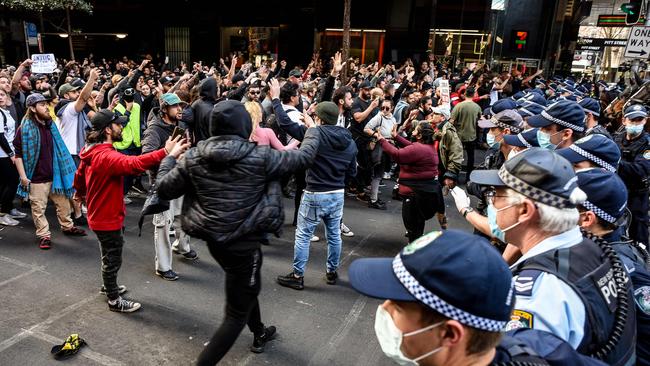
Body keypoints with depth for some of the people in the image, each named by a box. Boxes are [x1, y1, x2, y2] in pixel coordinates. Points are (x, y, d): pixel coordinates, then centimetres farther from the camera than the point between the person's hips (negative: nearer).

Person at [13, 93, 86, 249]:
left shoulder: (51, 125, 7)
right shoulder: (25, 129, -9)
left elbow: (58, 148, 20)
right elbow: (18, 154, -9)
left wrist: (63, 170, 16)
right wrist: (23, 176, -13)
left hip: (55, 174, 5)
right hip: (37, 178, -5)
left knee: (63, 202, 14)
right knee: (38, 208, 3)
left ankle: (67, 227, 31)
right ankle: (44, 235, 14)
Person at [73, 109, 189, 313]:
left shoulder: (92, 151, 3)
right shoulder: (107, 156, -30)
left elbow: (80, 174, 20)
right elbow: (133, 164, -49)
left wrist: (80, 193, 41)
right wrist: (166, 153, -58)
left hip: (99, 214, 10)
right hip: (107, 218, -10)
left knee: (110, 255, 27)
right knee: (113, 258, 6)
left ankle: (108, 285, 47)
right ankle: (114, 300, 23)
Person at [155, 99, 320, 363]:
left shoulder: (193, 157, -6)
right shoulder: (259, 157, -16)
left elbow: (164, 189, 4)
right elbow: (304, 156, -4)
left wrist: (168, 159, 23)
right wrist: (312, 131, 17)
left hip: (213, 240, 7)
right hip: (243, 244, -6)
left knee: (247, 288, 32)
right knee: (237, 314, 9)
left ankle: (260, 334, 55)